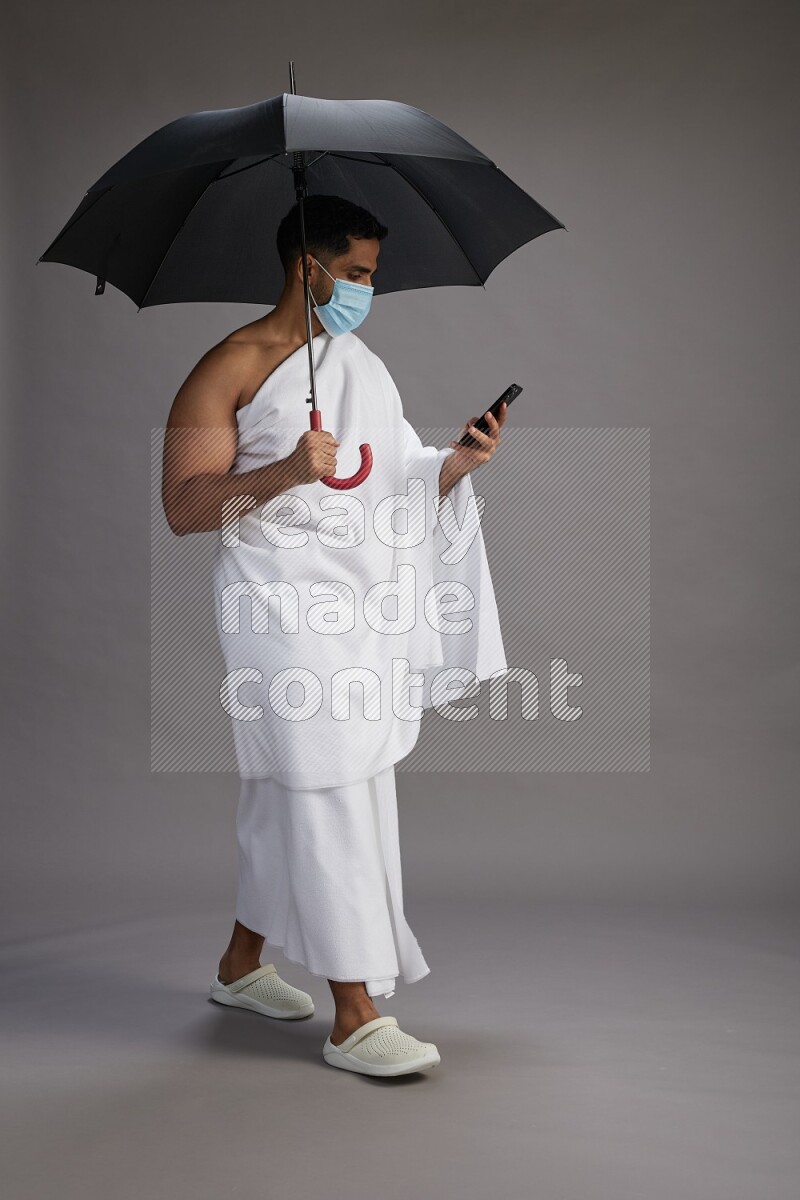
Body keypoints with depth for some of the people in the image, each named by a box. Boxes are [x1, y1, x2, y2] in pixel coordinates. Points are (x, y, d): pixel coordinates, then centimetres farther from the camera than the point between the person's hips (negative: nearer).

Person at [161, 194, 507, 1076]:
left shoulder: (365, 367, 16)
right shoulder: (231, 368, -6)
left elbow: (404, 490, 17)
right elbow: (182, 507, -11)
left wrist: (460, 460, -3)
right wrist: (282, 473, -25)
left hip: (361, 607, 7)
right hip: (282, 607, -7)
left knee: (284, 794, 15)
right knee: (331, 801, -9)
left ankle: (241, 965, 31)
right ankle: (355, 1019, -3)